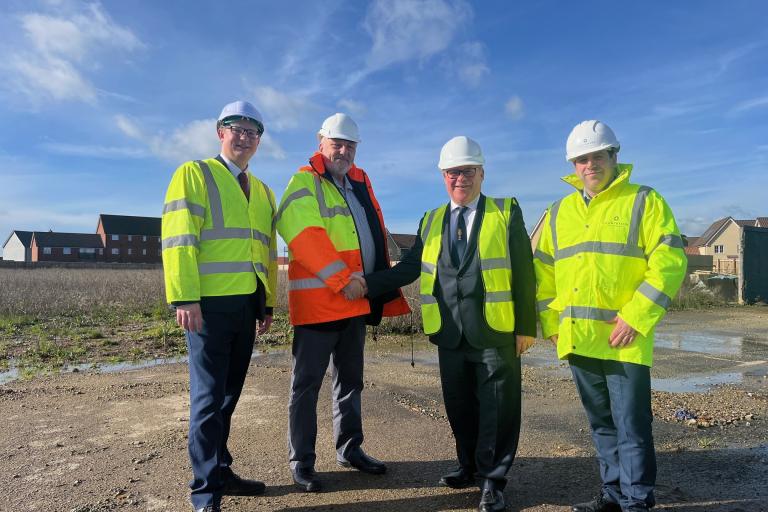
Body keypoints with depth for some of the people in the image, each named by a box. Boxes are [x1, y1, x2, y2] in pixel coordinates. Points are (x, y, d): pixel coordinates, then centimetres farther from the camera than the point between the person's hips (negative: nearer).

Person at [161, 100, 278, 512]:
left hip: (246, 306, 6)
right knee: (209, 396, -2)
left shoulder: (264, 192, 20)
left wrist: (268, 302, 16)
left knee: (229, 394, 14)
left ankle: (220, 471, 27)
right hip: (210, 303, -6)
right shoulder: (194, 174, 1)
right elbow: (178, 239, -9)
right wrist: (184, 298, -18)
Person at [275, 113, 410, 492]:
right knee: (307, 383, 1)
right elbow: (304, 235, -19)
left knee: (350, 379, 16)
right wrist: (342, 279, -22)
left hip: (357, 299, 8)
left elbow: (376, 234, 21)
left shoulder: (360, 182, 17)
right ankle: (301, 461, 13)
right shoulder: (304, 182, -5)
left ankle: (349, 449, 30)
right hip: (318, 299, -7)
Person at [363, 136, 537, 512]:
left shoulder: (507, 212, 2)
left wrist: (526, 326, -7)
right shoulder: (430, 222, 13)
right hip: (450, 333, 4)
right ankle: (470, 466, 34)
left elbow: (523, 272, -2)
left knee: (496, 407, 4)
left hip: (496, 331, -3)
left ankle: (492, 480, 21)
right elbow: (410, 267, 8)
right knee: (459, 406, 15)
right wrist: (368, 284, -3)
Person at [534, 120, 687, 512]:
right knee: (602, 424, 17)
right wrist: (550, 321, 6)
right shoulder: (560, 212, 13)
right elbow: (543, 271, 15)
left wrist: (635, 317, -17)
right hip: (577, 339, 5)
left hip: (623, 339, -5)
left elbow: (669, 261, -10)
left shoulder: (644, 202, -1)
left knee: (631, 426, 3)